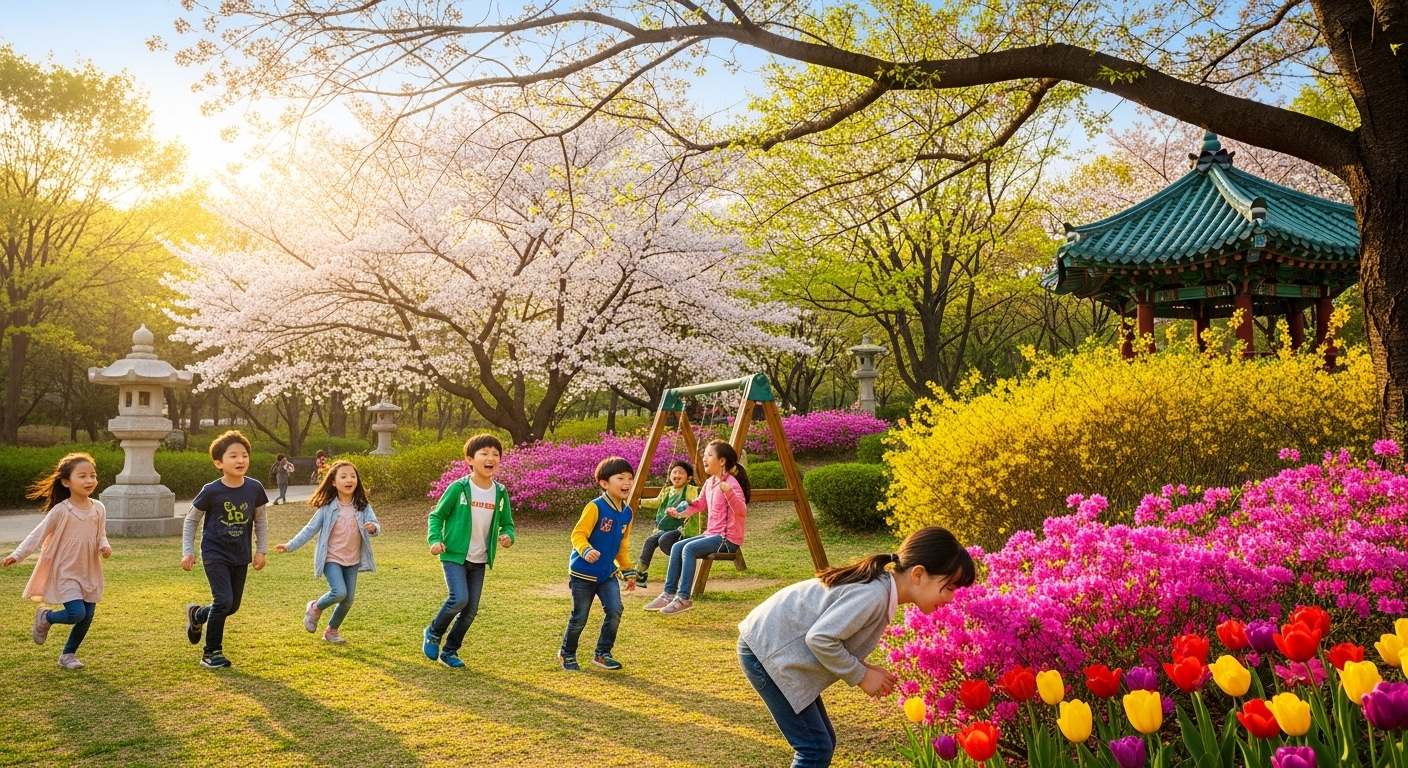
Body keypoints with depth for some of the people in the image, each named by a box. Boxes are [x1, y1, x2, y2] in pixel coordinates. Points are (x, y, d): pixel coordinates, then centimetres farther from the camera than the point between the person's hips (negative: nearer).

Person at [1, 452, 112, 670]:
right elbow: (38, 535, -10)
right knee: (76, 614, -15)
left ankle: (68, 655, 28)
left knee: (87, 617, 6)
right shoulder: (60, 511, -13)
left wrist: (104, 547, -12)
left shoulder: (98, 509, 0)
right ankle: (44, 617, 18)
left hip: (89, 572, 5)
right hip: (66, 572, -5)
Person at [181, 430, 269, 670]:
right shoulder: (211, 491, -15)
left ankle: (196, 615, 42)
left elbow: (260, 520, 8)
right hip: (215, 555, -4)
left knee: (233, 606, 11)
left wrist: (261, 550, 5)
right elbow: (191, 520, -2)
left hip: (241, 557, 4)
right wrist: (188, 552, -4)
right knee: (224, 601, -14)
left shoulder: (254, 488, -7)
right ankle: (212, 652, 4)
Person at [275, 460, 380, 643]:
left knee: (348, 600, 7)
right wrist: (290, 546, -9)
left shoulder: (362, 507, -4)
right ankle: (315, 608, 10)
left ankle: (332, 630, 32)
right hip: (332, 559, -3)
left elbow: (375, 525, -12)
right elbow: (310, 529, -3)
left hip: (352, 560, 3)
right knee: (339, 592, -21)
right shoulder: (327, 508, -8)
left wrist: (373, 527, -36)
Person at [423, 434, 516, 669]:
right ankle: (433, 633, 9)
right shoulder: (458, 488, -11)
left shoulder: (500, 493, 1)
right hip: (454, 556, -5)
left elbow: (507, 524, 10)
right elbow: (437, 515, -1)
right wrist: (435, 540, -16)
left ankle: (450, 651, 26)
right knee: (459, 599, -20)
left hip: (479, 561, 5)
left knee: (471, 610, 7)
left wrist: (508, 536, -12)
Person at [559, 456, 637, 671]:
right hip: (583, 573, -6)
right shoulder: (596, 507, -19)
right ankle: (567, 654, 28)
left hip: (607, 573, 6)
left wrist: (629, 572, 17)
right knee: (579, 617, 4)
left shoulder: (627, 513, 2)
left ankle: (602, 654, 11)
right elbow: (578, 534, -21)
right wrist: (586, 551, -40)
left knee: (615, 610, -7)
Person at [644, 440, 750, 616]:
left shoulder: (731, 483, -17)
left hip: (728, 538, -9)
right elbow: (699, 504, 25)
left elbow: (741, 511, -28)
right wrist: (679, 511, 10)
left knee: (689, 548, -25)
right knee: (677, 547, -1)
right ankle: (669, 593, 4)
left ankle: (683, 597, -20)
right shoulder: (709, 482, 10)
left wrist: (729, 493, -43)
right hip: (712, 534, 9)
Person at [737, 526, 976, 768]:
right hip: (766, 649, -10)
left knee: (822, 744, 14)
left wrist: (864, 668, -2)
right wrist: (861, 676, -15)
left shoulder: (880, 587, 4)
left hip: (775, 647, 10)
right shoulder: (874, 595, -26)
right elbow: (820, 638, -28)